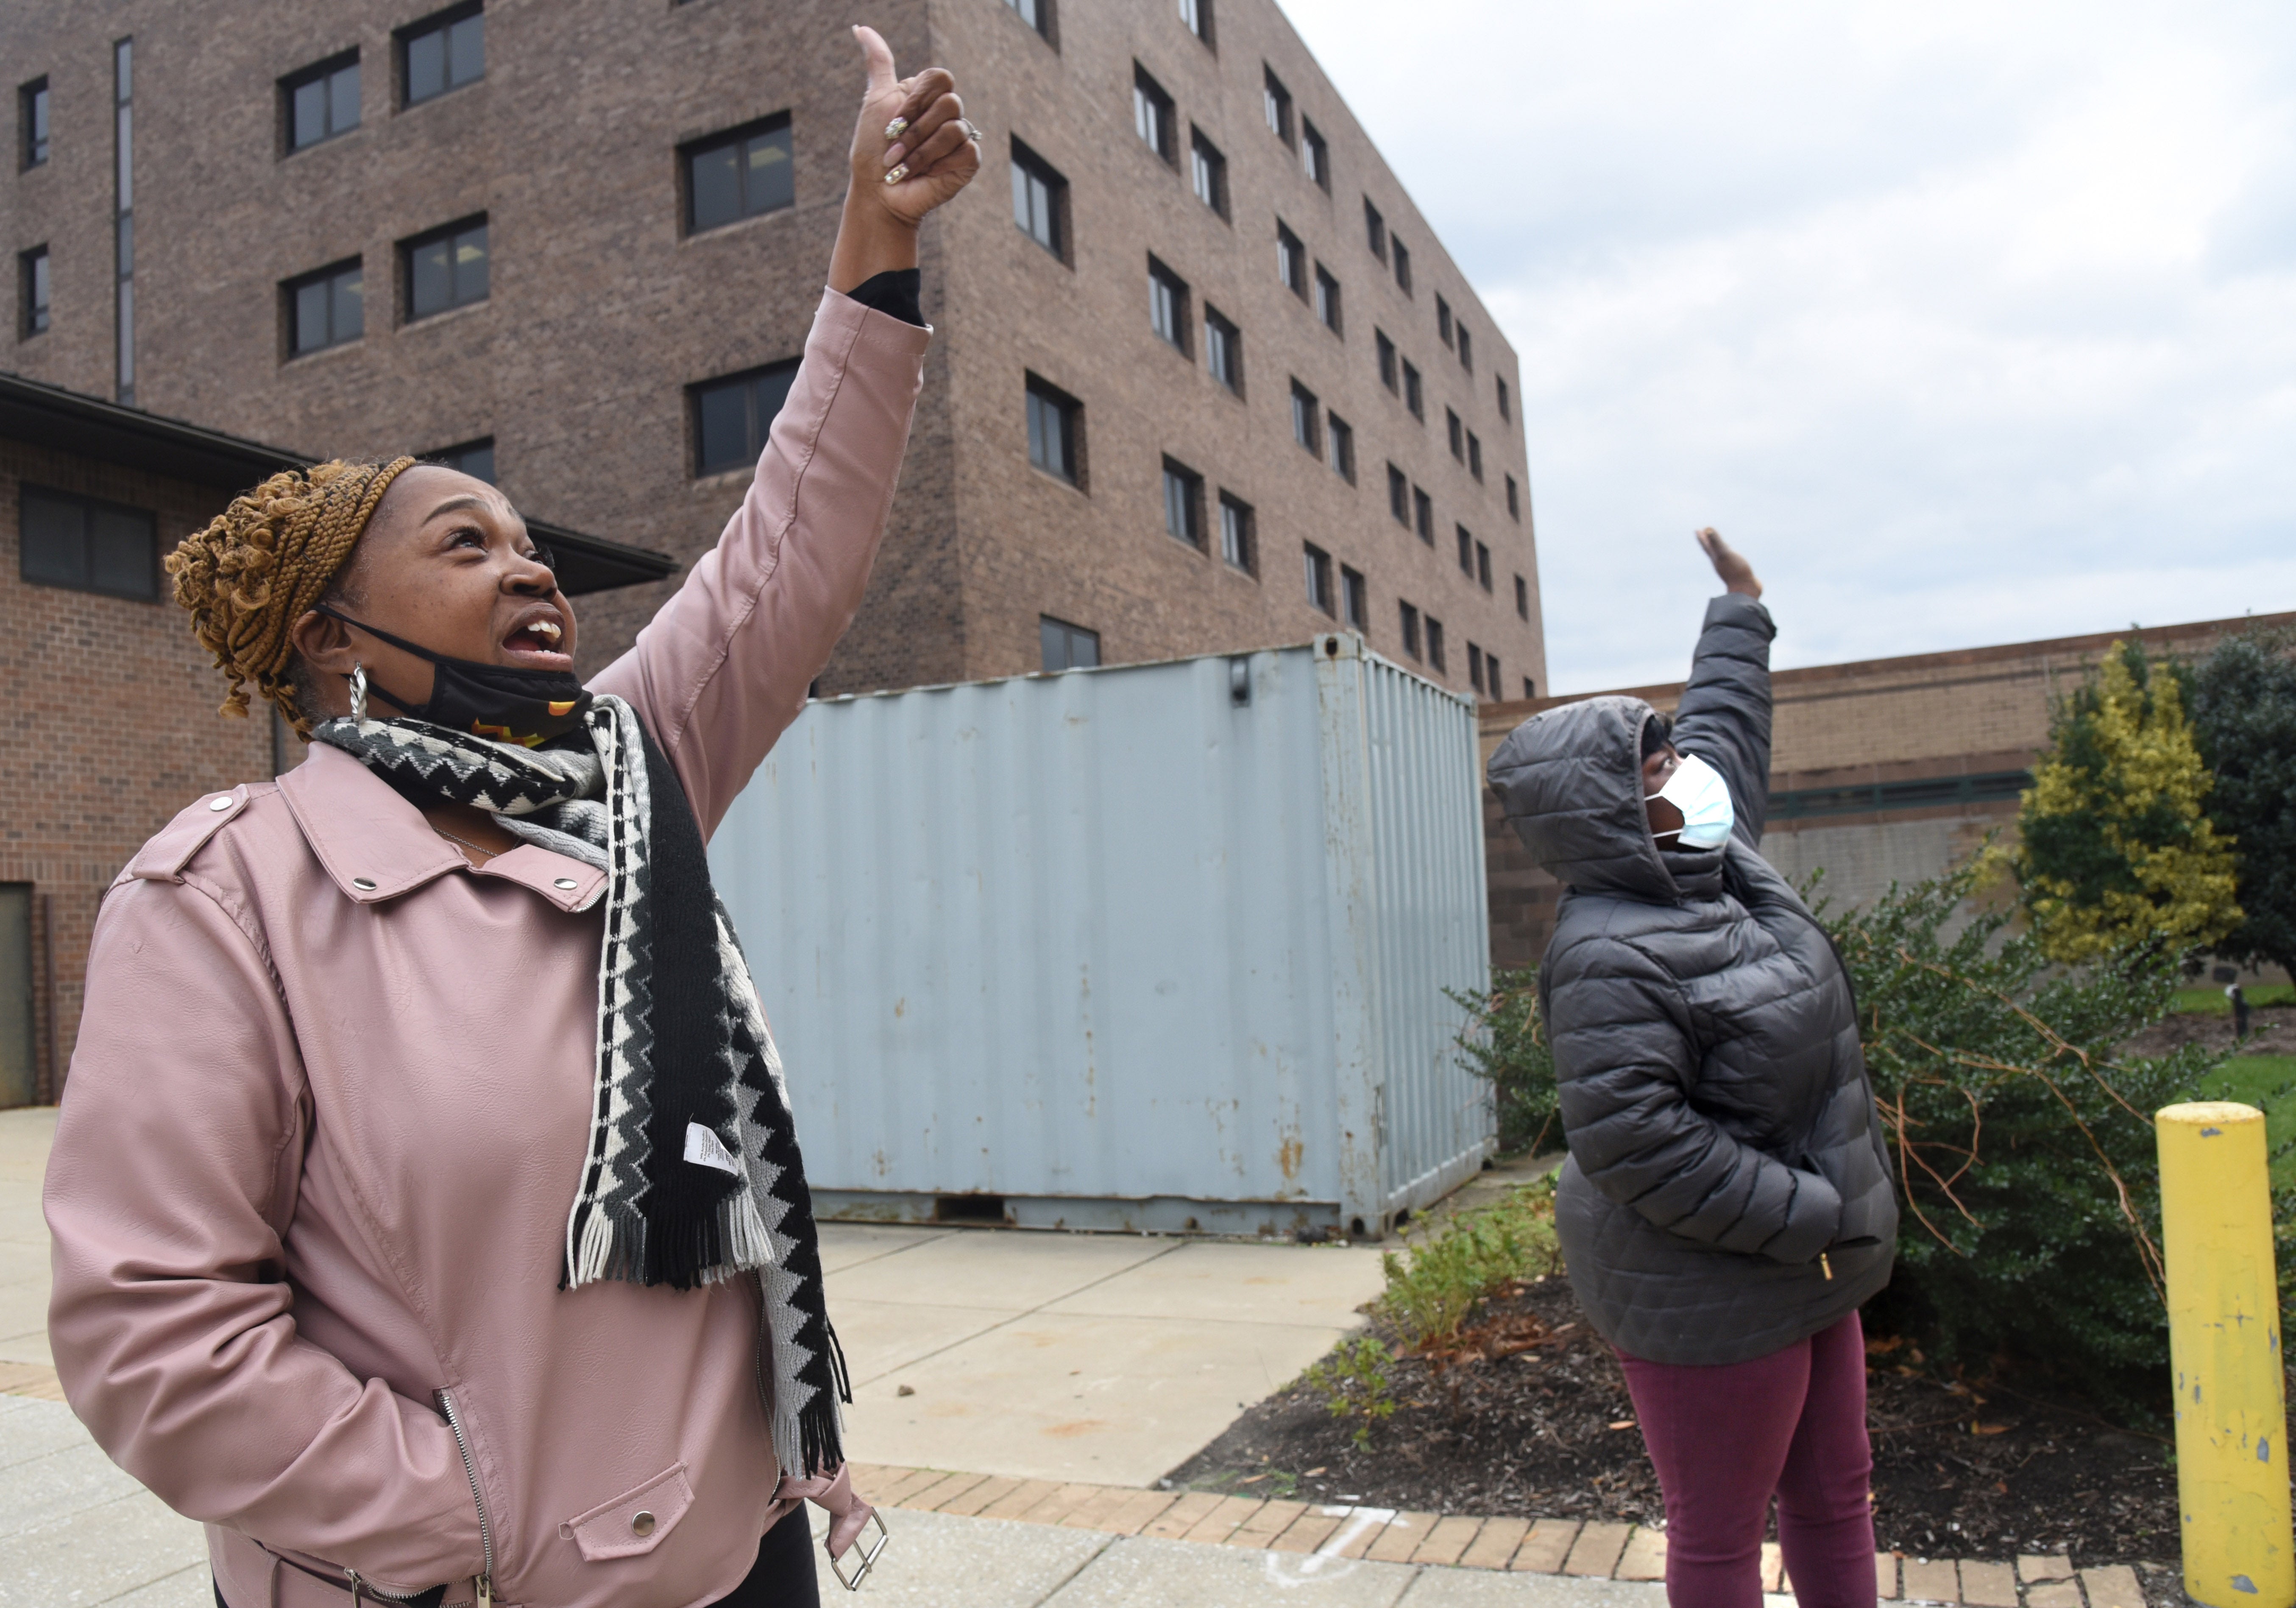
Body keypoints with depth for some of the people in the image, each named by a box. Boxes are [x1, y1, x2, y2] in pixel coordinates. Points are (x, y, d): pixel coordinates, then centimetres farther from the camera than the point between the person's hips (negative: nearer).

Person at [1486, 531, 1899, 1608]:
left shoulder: (1713, 861, 3)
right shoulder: (1614, 957, -26)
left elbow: (1724, 728, 21)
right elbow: (1634, 1145, -30)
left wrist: (1740, 611, 30)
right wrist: (1811, 1216, -22)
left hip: (1801, 1268, 10)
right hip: (1709, 1289, -10)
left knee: (1834, 1496, 22)